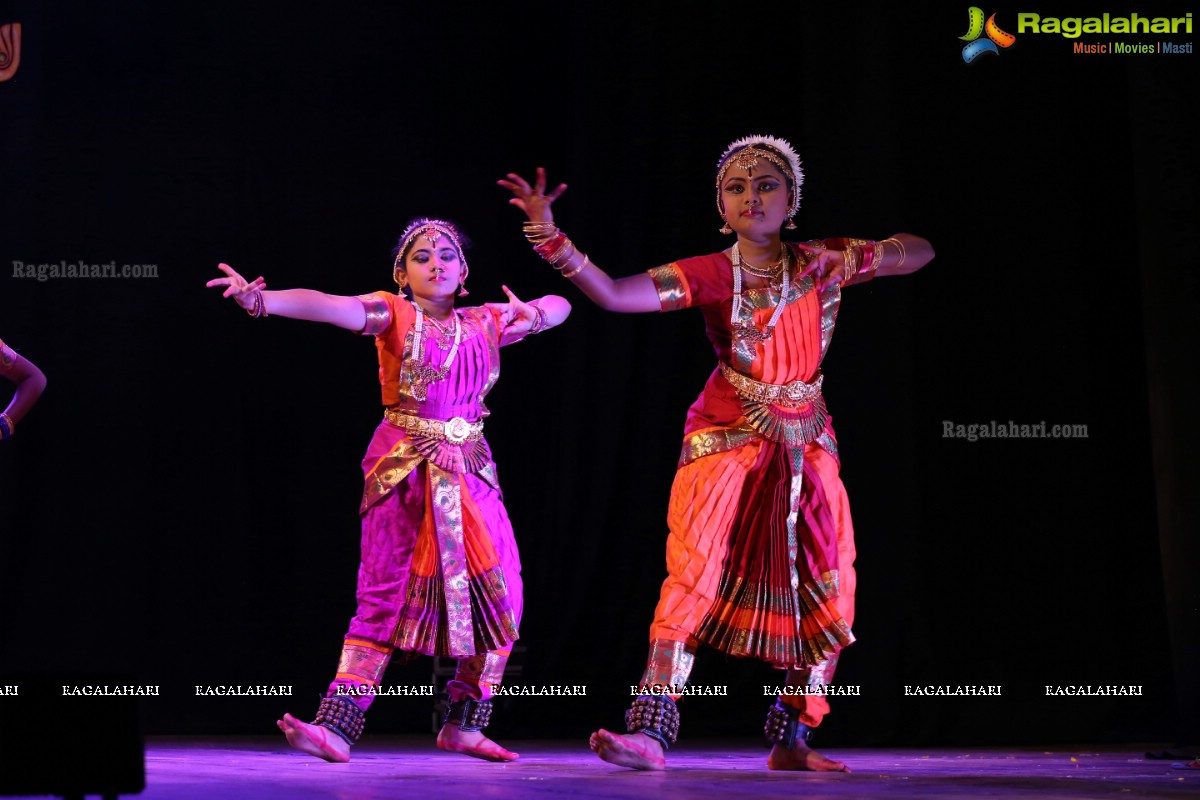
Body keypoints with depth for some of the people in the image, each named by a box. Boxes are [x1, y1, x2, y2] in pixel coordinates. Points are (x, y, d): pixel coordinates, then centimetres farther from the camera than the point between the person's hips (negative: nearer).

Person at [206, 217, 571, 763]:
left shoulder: (483, 324, 12)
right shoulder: (395, 315, 0)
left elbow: (559, 306, 20)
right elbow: (332, 307, -18)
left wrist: (533, 315, -4)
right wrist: (262, 300, -35)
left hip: (469, 472, 4)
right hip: (403, 469, -4)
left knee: (498, 594, -2)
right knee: (386, 593, -9)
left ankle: (464, 725, 11)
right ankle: (336, 724, -9)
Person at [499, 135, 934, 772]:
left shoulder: (822, 263, 1)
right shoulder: (710, 276, -6)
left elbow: (920, 253, 7)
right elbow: (612, 295, -16)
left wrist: (845, 260, -11)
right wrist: (549, 235, -27)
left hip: (806, 444, 4)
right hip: (726, 438, -3)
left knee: (830, 595, 2)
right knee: (694, 571, -20)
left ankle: (791, 742, 14)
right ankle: (651, 731, -21)